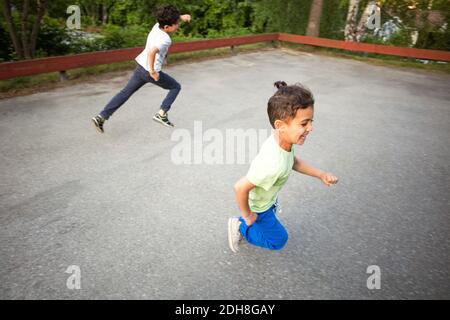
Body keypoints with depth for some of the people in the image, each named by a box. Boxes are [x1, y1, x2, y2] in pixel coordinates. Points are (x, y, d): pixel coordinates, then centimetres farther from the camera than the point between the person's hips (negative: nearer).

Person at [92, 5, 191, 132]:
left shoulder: (157, 25, 2)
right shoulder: (165, 39, -22)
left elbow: (171, 17, 24)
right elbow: (151, 53, -40)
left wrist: (181, 17, 8)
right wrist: (152, 72, -31)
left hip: (140, 67, 8)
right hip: (150, 71, -8)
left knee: (126, 92, 13)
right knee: (176, 87, 12)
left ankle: (101, 117, 10)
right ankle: (161, 114, 7)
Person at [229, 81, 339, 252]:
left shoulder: (281, 139, -21)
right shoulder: (274, 164, -46)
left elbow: (293, 162, 1)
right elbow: (240, 187, -38)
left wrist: (321, 174, -6)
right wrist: (247, 215, -21)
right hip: (258, 208, -7)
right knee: (278, 240, 14)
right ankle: (240, 227, 16)